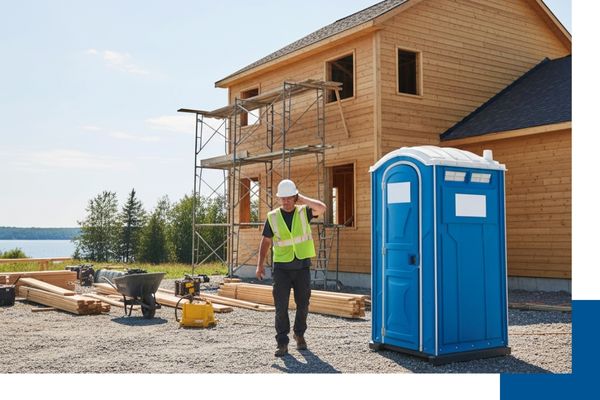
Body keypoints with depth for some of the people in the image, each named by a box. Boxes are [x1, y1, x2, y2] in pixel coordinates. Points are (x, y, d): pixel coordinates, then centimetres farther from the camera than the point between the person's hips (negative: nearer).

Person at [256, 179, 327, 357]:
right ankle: (282, 343, 1)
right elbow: (265, 242, 6)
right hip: (281, 267, -1)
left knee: (302, 304, 11)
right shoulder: (273, 217, 1)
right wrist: (260, 264, -2)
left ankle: (299, 334, 33)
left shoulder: (304, 212, 0)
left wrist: (303, 199, -11)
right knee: (281, 306, -6)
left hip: (302, 266, 1)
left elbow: (322, 208, -19)